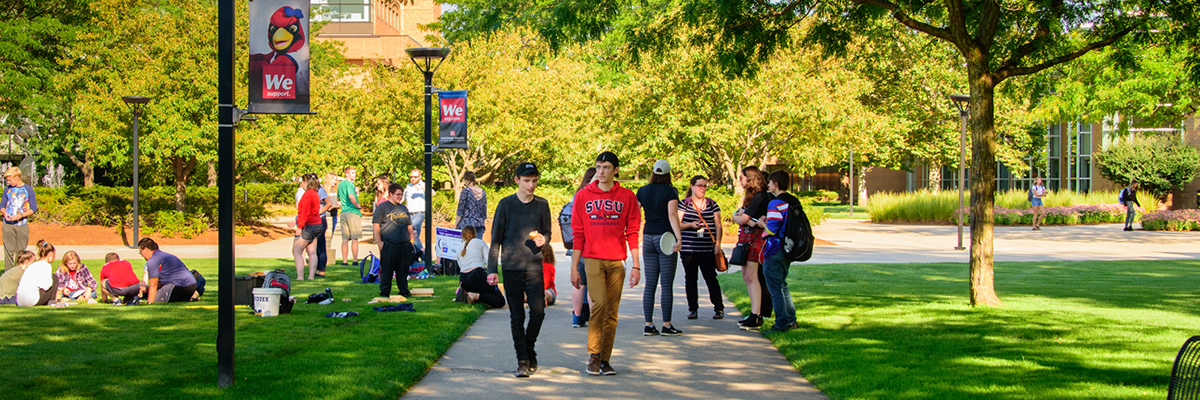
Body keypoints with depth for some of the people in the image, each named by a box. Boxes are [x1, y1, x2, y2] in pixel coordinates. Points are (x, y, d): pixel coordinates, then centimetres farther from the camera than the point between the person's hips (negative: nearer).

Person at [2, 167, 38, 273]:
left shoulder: (28, 190, 0)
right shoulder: (8, 189, 7)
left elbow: (33, 209, 0)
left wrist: (21, 215, -14)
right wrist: (5, 213, -7)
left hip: (22, 225, -2)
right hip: (8, 224, 2)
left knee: (21, 251, 0)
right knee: (8, 251, 0)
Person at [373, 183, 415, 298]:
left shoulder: (403, 208, 19)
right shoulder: (382, 207, -2)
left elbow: (409, 225, 26)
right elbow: (376, 225, -6)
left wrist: (411, 240, 18)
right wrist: (379, 241, -12)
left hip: (404, 245, 6)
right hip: (389, 245, -6)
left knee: (403, 270, 8)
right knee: (387, 270, -2)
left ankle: (404, 291, 16)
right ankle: (384, 292, 5)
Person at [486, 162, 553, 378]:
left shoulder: (542, 205, 7)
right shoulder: (506, 205, 2)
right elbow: (496, 238, 4)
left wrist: (543, 240, -9)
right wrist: (492, 269, -1)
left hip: (534, 266, 1)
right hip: (511, 267, -1)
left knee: (538, 311, -7)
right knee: (517, 316, 1)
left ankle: (530, 348, 18)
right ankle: (523, 360, 8)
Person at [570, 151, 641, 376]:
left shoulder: (627, 197, 6)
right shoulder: (583, 196, 6)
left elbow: (632, 233, 6)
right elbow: (578, 233, 7)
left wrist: (636, 266, 1)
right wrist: (574, 267, 4)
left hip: (617, 260, 1)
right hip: (593, 258, -1)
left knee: (612, 311, 2)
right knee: (599, 303, -15)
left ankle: (605, 359, 9)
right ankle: (593, 356, -7)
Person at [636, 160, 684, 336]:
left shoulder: (643, 191, 8)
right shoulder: (670, 191, -6)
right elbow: (672, 215, -17)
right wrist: (678, 238, -23)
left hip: (648, 237, 5)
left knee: (650, 284, 7)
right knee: (667, 284, -1)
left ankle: (648, 325, 5)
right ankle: (667, 325, 0)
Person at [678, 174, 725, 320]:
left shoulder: (712, 204, 10)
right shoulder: (684, 204, 5)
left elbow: (718, 226, 10)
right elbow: (677, 224, 4)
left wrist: (718, 243, -1)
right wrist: (690, 225, -14)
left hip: (708, 249, 0)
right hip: (688, 248, 0)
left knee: (710, 277, -5)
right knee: (690, 278, 3)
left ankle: (719, 308, 2)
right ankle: (693, 309, 11)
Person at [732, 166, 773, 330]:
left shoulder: (760, 197, -14)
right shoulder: (749, 195, 19)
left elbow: (743, 219, -16)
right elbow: (738, 214, 11)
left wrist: (737, 217, 5)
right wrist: (750, 221, -9)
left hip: (755, 238, -10)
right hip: (746, 238, 10)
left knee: (752, 276, -12)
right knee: (746, 276, 10)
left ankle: (756, 317, -14)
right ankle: (755, 313, 14)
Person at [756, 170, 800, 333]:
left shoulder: (775, 204, -18)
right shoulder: (794, 202, 9)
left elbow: (771, 230, -23)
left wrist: (762, 224, -2)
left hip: (774, 252, -9)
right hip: (788, 250, 9)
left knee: (775, 289, -1)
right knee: (782, 286, 21)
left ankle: (781, 324, 1)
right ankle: (791, 320, 23)